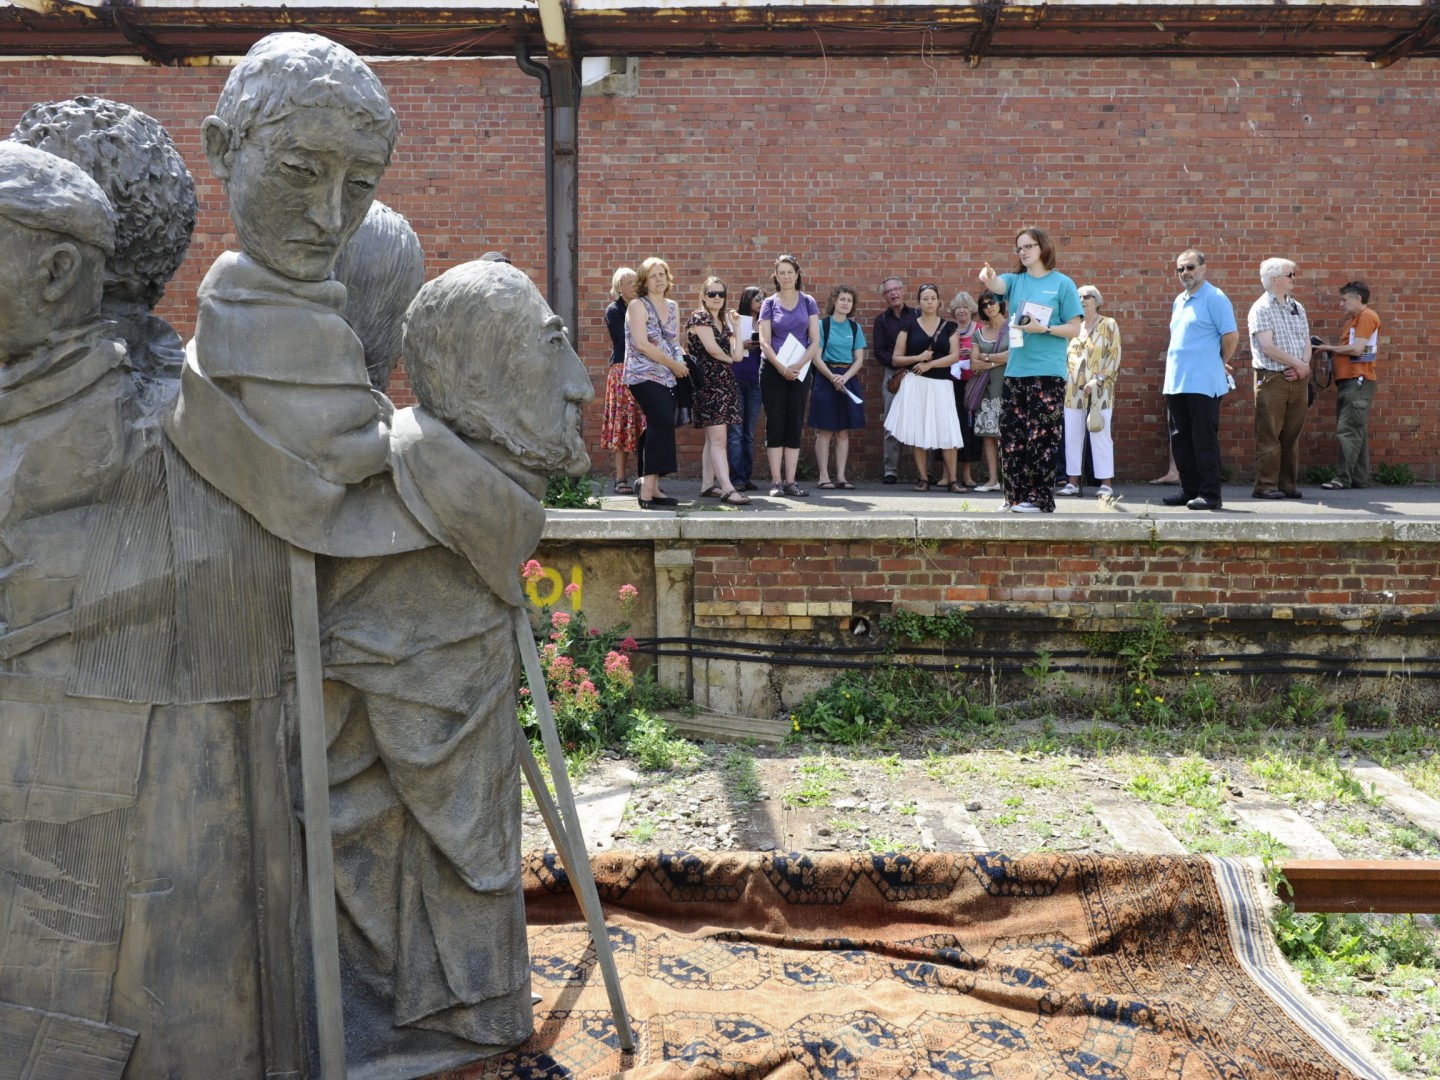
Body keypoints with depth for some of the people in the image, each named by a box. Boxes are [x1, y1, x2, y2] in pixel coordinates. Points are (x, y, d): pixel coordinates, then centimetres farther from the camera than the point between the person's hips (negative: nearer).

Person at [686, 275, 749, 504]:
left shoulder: (724, 322, 18)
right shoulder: (700, 317, -5)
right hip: (708, 383, -8)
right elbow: (712, 348, -16)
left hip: (723, 383, 9)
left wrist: (737, 326, 7)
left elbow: (737, 355, 7)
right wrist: (728, 359, 2)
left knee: (712, 438, 10)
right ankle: (728, 489, -21)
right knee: (718, 438, -15)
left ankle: (707, 485, 14)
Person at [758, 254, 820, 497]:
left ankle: (790, 481, 5)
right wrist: (781, 367, -17)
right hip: (773, 370, -1)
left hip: (800, 371, 1)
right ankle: (776, 481, -1)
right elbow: (764, 342, -4)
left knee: (794, 426, 2)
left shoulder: (808, 302, 5)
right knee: (775, 425, -2)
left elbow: (815, 341, 0)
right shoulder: (769, 303, 2)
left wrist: (799, 365, -15)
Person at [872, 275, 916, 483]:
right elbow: (879, 352, 5)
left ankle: (923, 471, -2)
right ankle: (891, 470, 0)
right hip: (892, 374, 1)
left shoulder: (917, 316, 11)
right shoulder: (881, 320, 13)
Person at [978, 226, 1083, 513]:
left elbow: (1075, 329, -1)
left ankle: (1040, 498, 0)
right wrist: (988, 278, -34)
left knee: (1041, 437, -6)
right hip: (1015, 370, 5)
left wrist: (1042, 328, -16)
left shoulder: (1062, 284, 1)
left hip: (1048, 373, -5)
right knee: (1011, 435, 6)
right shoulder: (1015, 281, 12)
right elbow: (996, 285, -11)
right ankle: (1016, 496, 15)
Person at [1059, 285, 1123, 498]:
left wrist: (1098, 379, -16)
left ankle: (1106, 484, -1)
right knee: (1072, 437, 3)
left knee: (1100, 437, -5)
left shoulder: (1109, 325, 2)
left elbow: (1115, 356, -6)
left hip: (1099, 392, -5)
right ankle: (1073, 482, 8)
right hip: (1073, 391, 5)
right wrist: (1064, 381, 8)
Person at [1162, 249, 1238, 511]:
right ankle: (1189, 489, 19)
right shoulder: (1179, 301, 17)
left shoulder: (1214, 298, -8)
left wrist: (1220, 364, 1)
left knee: (1204, 439, -6)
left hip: (1203, 384, -8)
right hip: (1175, 382, 8)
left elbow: (1231, 336, -11)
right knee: (1181, 440, 11)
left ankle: (1210, 494, -2)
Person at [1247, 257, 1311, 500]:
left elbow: (1306, 342, 13)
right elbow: (1267, 347, -13)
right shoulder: (1261, 308, -5)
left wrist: (1304, 366, -5)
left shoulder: (1297, 307, 15)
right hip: (1272, 378, -6)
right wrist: (1298, 363, -9)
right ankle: (1265, 486, -1)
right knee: (1269, 436, -5)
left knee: (1292, 435, 7)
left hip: (1298, 379, 6)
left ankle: (1289, 484, 12)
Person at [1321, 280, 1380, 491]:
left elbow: (1357, 349, -16)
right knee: (1356, 431, 9)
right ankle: (1359, 478, 11)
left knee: (1348, 431, -12)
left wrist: (1329, 348, -6)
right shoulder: (1353, 320, 22)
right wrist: (1328, 348, 0)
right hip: (1347, 381, 10)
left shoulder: (1367, 316, -8)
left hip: (1358, 381, -10)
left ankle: (1343, 478, -13)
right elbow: (1348, 348, 14)